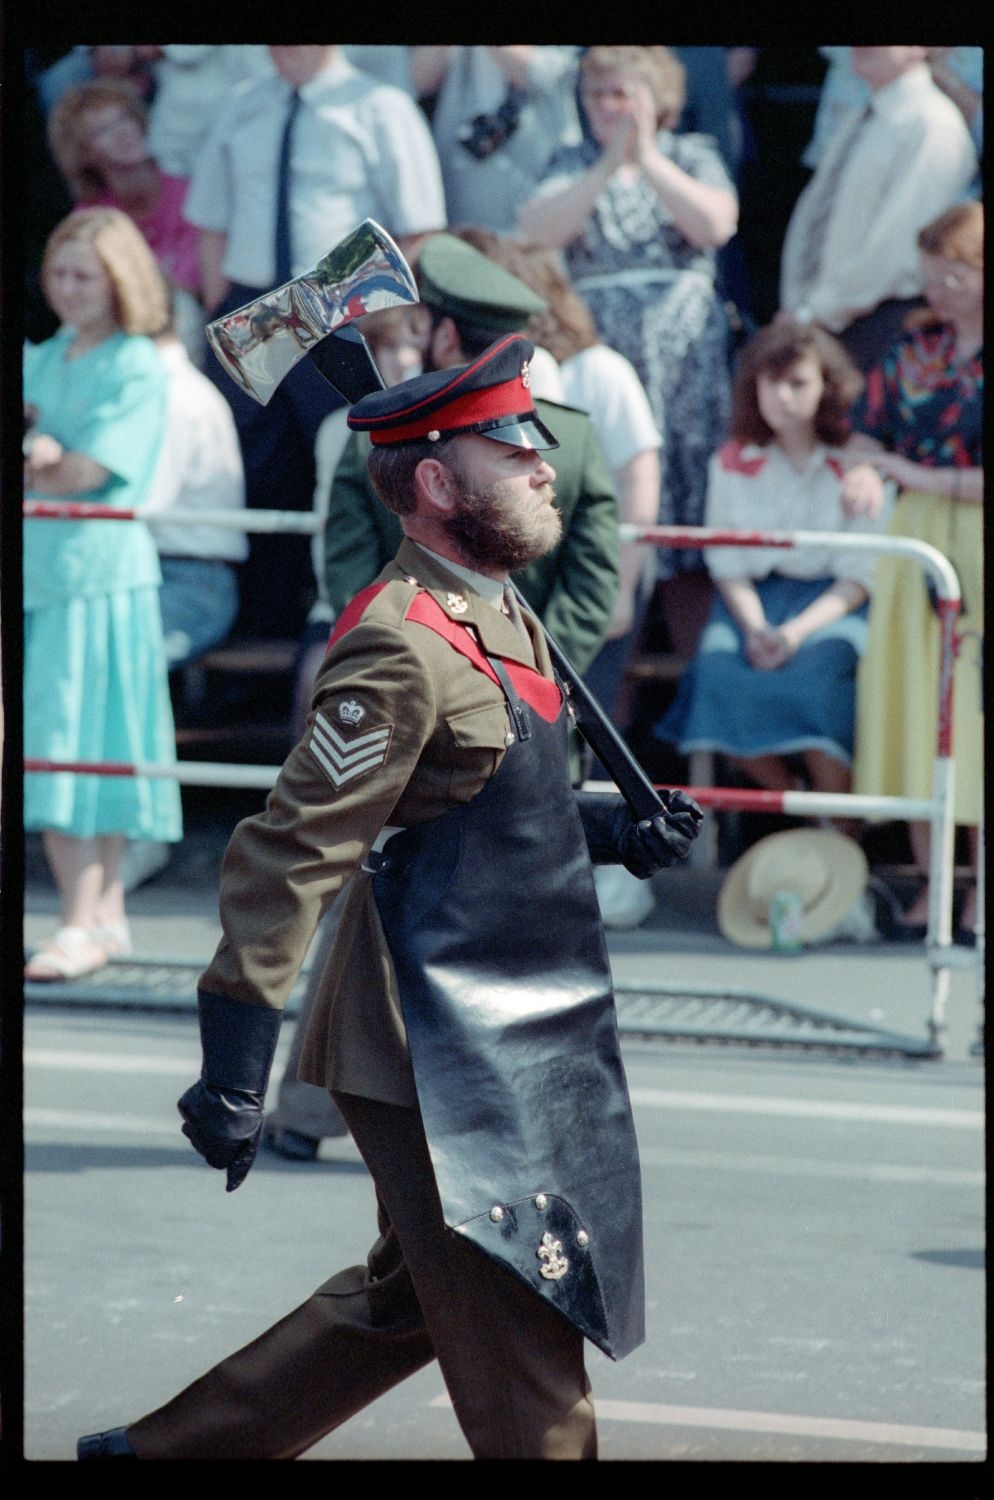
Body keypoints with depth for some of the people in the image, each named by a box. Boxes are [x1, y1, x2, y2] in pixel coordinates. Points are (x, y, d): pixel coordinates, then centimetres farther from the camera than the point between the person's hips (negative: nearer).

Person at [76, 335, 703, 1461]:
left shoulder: (495, 618, 11)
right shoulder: (403, 649, -20)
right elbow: (288, 856, -22)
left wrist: (618, 832, 10)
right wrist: (234, 1065, -24)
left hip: (496, 1057, 10)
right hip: (436, 1070, -10)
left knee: (404, 1303, 20)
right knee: (522, 1356, -3)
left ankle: (154, 1452, 29)